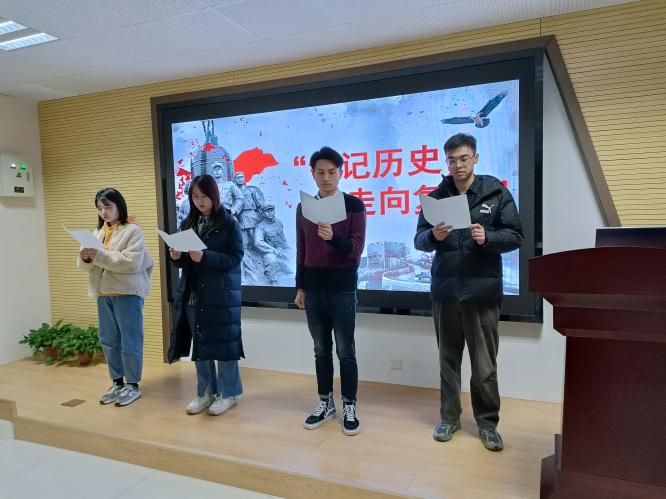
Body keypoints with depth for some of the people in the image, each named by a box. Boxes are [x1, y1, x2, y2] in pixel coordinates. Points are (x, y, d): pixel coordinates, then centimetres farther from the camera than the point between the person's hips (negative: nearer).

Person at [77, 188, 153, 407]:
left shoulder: (133, 230, -7)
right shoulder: (97, 232, 14)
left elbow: (132, 262, -19)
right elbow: (86, 265, 11)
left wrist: (100, 255, -23)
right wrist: (86, 258, -12)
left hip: (128, 292, -7)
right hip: (104, 293, 7)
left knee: (130, 340, 1)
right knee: (108, 340, 14)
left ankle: (133, 385, 14)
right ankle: (117, 382, 27)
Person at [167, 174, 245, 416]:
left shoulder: (229, 223, -4)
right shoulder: (188, 223, 12)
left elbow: (235, 258, -12)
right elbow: (185, 262, 16)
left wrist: (205, 256, -24)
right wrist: (177, 257, -7)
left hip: (221, 294, -5)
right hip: (192, 294, 5)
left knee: (222, 343, 0)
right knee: (198, 344, 10)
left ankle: (229, 393, 17)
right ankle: (206, 393, 26)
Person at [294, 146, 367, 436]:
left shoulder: (354, 205, -4)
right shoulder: (303, 208, 7)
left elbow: (356, 249, -11)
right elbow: (301, 252, 11)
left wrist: (333, 237, -30)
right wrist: (300, 287, 9)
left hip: (342, 290, -3)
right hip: (313, 290, 4)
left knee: (345, 351, 5)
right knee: (321, 351, 13)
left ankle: (349, 407, 18)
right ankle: (326, 403, 27)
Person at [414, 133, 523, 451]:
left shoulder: (497, 193, 1)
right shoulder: (435, 197, 6)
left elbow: (515, 236, -1)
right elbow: (419, 241, 3)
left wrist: (488, 238, -19)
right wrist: (434, 236, -19)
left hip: (483, 290, -2)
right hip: (445, 290, 2)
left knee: (484, 364, 6)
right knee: (448, 359, 13)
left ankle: (488, 422, 23)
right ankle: (449, 416, 27)